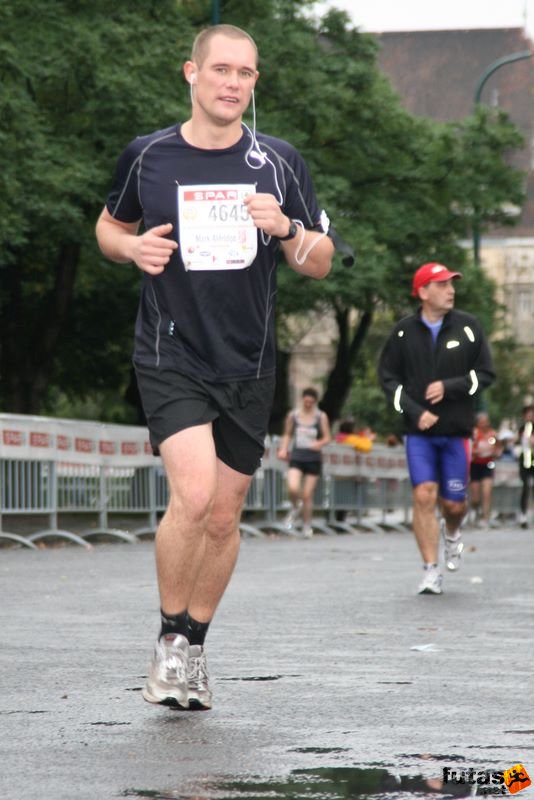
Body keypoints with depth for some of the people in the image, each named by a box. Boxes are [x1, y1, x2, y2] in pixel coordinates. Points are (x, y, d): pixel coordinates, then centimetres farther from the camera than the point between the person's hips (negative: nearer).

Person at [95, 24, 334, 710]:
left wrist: (286, 228, -13)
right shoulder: (146, 157, 0)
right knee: (192, 495, -21)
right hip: (170, 359, -3)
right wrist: (134, 247, -6)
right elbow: (109, 227, 17)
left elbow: (320, 264, 7)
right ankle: (169, 638, -1)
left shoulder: (279, 163, 4)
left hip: (248, 369, 3)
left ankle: (194, 646, 26)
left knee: (223, 516, 7)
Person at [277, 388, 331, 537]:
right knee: (293, 488, -22)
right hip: (296, 457, 1)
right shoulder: (293, 415, 4)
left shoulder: (321, 417, 1)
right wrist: (283, 449, -1)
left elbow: (327, 437, 2)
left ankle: (307, 526, 17)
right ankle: (295, 508, 11)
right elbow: (287, 434, 15)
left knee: (307, 495, 0)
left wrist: (319, 444, -19)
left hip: (313, 459, -1)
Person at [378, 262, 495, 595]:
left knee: (454, 502, 4)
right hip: (419, 431, -1)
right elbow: (388, 377, 3)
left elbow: (486, 373, 1)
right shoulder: (404, 331, -1)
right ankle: (432, 570, -5)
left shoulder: (469, 327, 0)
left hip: (457, 430, 1)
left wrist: (449, 387, -13)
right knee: (424, 495, -12)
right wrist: (415, 412, -9)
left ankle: (451, 534, 40)